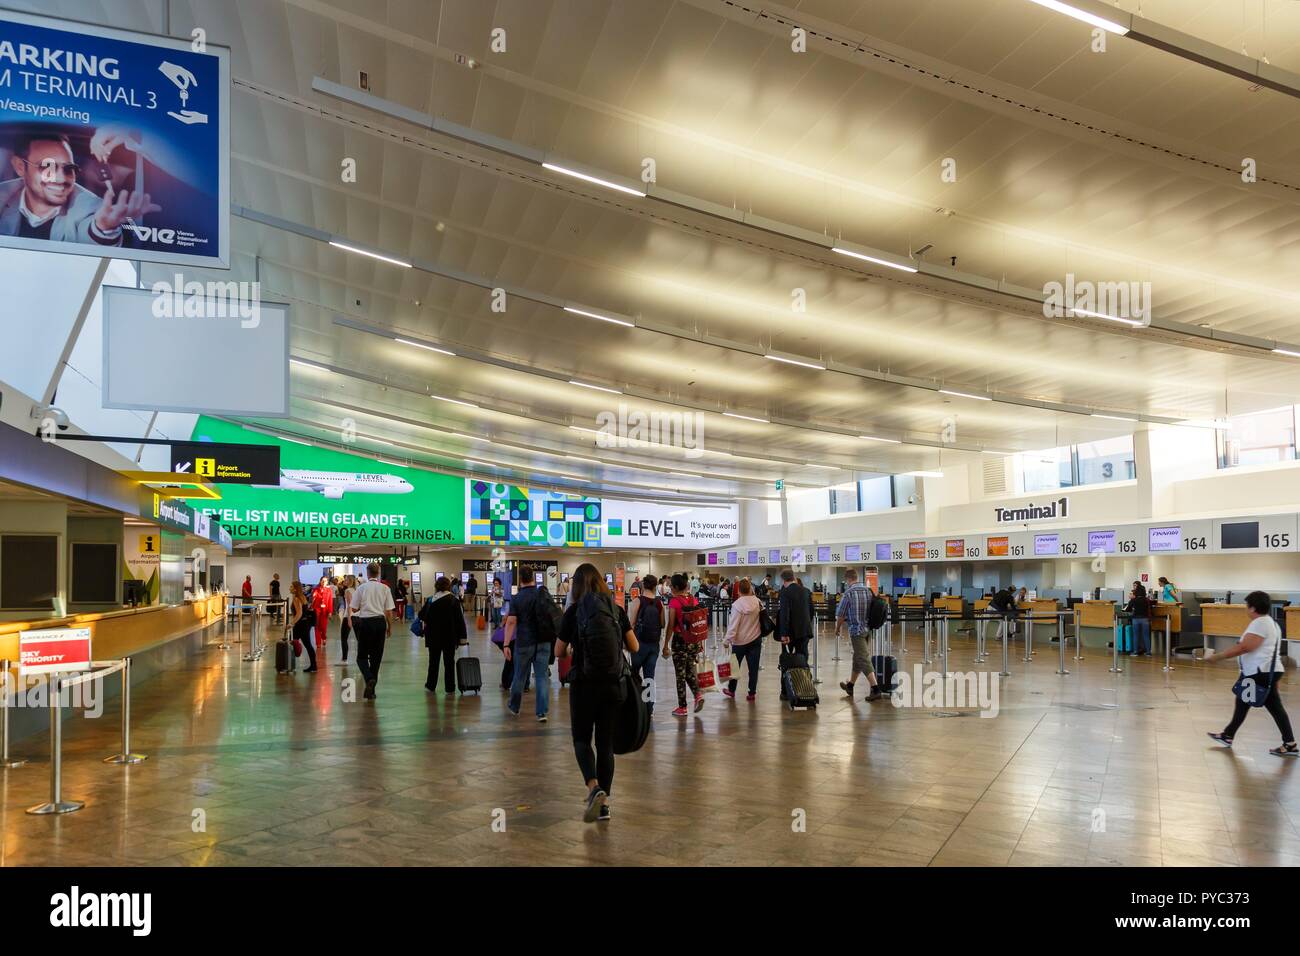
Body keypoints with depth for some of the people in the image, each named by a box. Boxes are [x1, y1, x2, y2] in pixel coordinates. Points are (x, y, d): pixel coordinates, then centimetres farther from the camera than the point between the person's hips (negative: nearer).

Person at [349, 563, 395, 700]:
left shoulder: (361, 588, -5)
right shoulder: (385, 588, -1)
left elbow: (354, 608, -1)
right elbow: (389, 611, 1)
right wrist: (390, 626, 12)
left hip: (365, 622, -2)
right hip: (380, 622, 2)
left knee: (362, 656, 8)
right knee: (376, 657, 11)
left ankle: (369, 679, -19)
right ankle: (370, 690, 15)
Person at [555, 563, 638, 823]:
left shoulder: (574, 611, -6)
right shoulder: (617, 610, 3)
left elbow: (559, 652, -1)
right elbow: (634, 647, 3)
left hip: (584, 684, -3)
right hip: (613, 684, 3)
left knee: (582, 739, 10)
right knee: (606, 742, 11)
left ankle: (594, 787, -14)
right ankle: (604, 802, 12)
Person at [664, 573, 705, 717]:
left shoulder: (674, 602, -13)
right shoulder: (694, 599, 3)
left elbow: (671, 626, -13)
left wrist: (666, 646, -6)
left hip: (680, 640, -5)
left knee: (681, 674, 5)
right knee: (689, 670, 21)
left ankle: (682, 708, 12)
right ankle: (698, 694, 2)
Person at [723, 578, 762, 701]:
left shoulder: (737, 604, -17)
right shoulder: (757, 602, -5)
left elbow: (733, 625, -16)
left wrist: (728, 640, -9)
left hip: (740, 641, -3)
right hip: (755, 639, 3)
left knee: (735, 665, 14)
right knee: (753, 667, 6)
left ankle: (731, 690, 27)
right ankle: (752, 693, 8)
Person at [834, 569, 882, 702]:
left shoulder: (849, 592, -12)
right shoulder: (869, 590, 4)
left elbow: (840, 614, -6)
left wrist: (837, 628, 10)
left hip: (856, 630, -6)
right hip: (868, 629, 6)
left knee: (864, 660, -6)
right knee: (858, 658, 17)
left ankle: (875, 689, -13)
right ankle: (850, 686, 31)